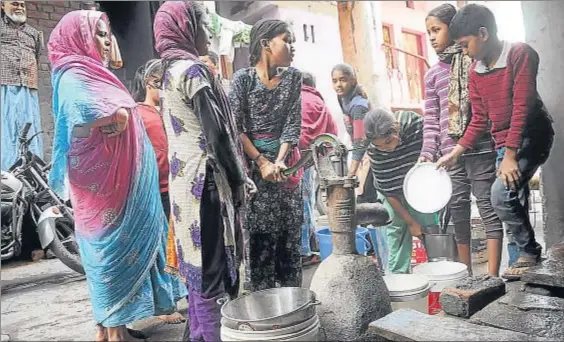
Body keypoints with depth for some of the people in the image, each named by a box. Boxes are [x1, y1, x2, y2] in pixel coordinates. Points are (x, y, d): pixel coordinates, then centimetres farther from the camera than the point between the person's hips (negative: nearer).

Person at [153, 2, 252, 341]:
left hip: (186, 178, 10)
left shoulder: (172, 70, 18)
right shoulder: (192, 69, -11)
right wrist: (238, 180, -7)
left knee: (200, 264, 16)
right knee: (210, 266, -3)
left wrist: (234, 176, 19)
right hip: (204, 179, -10)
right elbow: (216, 132, -17)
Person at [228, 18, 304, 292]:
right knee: (258, 232, -1)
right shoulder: (243, 78, -6)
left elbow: (293, 122, -1)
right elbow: (234, 127, -9)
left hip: (285, 162, 4)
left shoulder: (293, 77, 4)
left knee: (290, 231, 6)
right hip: (252, 163, -3)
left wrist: (280, 161, -13)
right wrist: (262, 162, -13)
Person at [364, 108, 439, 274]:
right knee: (396, 227, -1)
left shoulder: (416, 123, -30)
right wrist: (410, 222, -16)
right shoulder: (373, 152, -29)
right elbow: (389, 191, -20)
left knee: (429, 225, -4)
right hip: (393, 191, 0)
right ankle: (397, 273, 10)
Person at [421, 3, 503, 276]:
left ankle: (492, 277, 6)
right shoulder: (432, 75, 15)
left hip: (481, 149, -3)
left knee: (488, 208, -1)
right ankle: (466, 275, 20)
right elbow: (431, 120, 11)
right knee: (458, 212, 8)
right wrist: (427, 152, -1)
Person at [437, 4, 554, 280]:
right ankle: (526, 255, 21)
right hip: (503, 144, 7)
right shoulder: (475, 72, 6)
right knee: (511, 201, 7)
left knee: (501, 194, -21)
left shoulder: (520, 53, -13)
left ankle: (529, 251, 0)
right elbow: (479, 119, 8)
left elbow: (522, 107, -20)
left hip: (532, 135, -7)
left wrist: (510, 155, -23)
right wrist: (456, 152, 1)